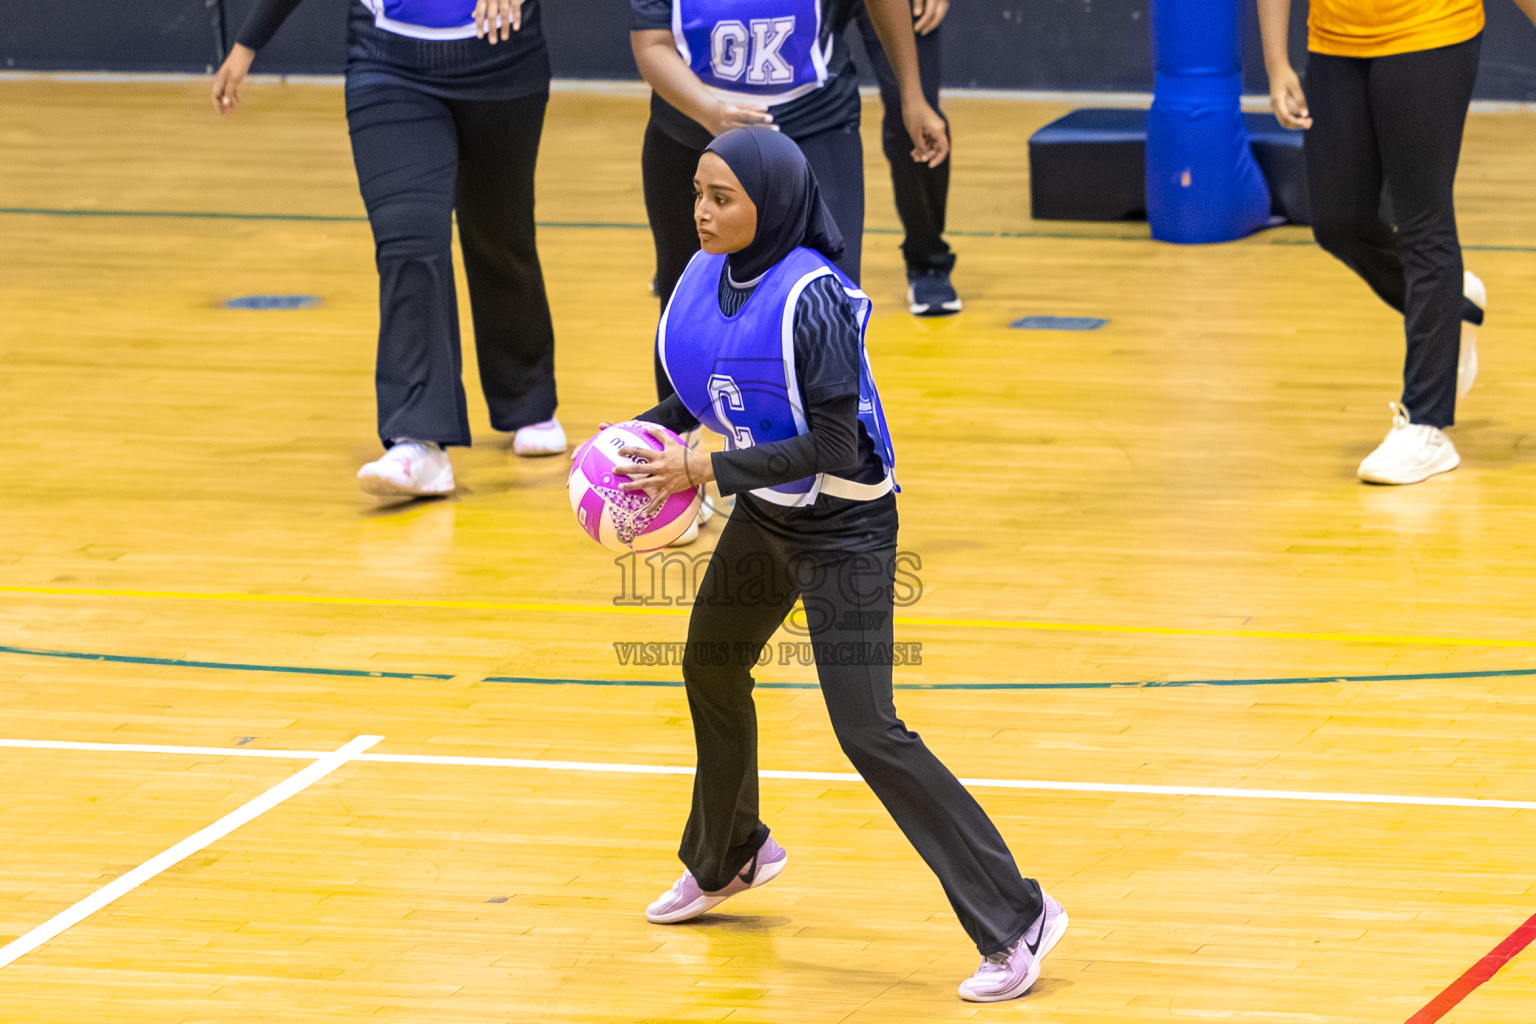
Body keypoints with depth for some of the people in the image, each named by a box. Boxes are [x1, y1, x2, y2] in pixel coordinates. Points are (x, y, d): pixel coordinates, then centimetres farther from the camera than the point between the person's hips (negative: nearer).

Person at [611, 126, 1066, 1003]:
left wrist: (707, 471, -29)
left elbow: (831, 446, -28)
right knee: (713, 668, 26)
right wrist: (639, 435, -5)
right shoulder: (706, 276, -4)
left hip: (841, 527, -9)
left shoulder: (812, 299, -28)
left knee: (868, 732, -14)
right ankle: (727, 859, 53)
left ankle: (1016, 920, -9)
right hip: (766, 513, 9)